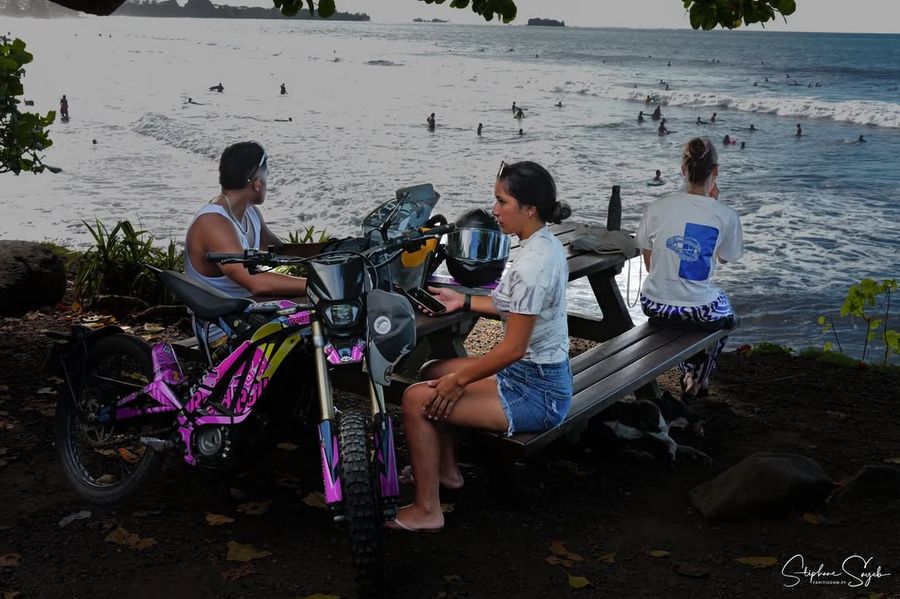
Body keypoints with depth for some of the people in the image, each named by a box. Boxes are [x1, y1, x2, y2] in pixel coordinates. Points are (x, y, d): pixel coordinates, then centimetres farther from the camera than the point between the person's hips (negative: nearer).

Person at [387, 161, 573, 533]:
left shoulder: (533, 263, -26)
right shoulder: (547, 245, 5)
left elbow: (513, 348, -26)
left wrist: (459, 380, -15)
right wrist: (464, 301, 12)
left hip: (535, 393, -11)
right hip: (543, 376, 11)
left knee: (418, 399, -13)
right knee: (432, 372, 22)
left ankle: (426, 511, -1)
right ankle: (447, 471, 33)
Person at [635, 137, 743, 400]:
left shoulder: (657, 208, -7)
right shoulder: (726, 216, -12)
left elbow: (649, 263, 3)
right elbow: (724, 258, 7)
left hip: (654, 304, 3)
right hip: (698, 308, -2)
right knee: (724, 312, 36)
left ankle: (688, 373, 52)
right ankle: (698, 379, 43)